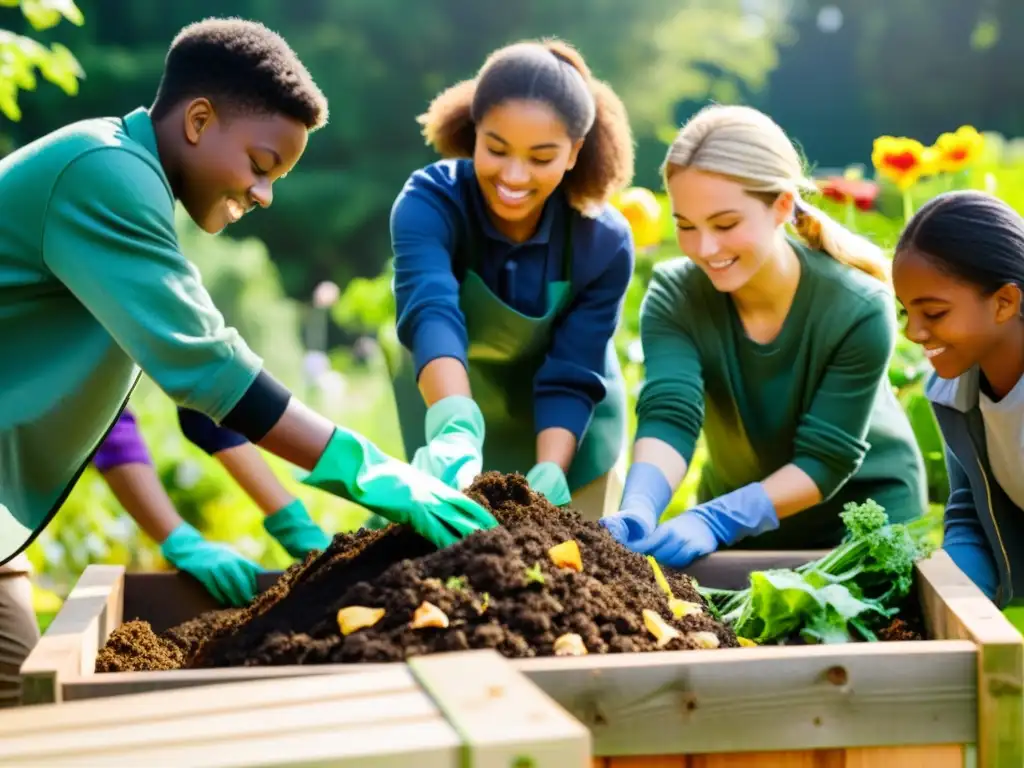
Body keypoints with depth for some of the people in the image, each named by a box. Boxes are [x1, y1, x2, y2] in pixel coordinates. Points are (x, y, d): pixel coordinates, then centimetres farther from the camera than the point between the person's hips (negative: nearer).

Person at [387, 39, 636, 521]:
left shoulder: (604, 242, -23)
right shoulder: (428, 203, -28)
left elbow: (570, 379, -23)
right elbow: (430, 313, -46)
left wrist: (548, 478, -41)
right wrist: (456, 428, -64)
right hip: (450, 417, -1)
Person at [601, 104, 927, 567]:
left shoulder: (858, 311, -27)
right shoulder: (674, 297, -20)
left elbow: (825, 461, -27)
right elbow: (668, 417, -32)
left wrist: (715, 520, -40)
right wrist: (637, 513, -52)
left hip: (866, 515, -2)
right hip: (736, 517, 3)